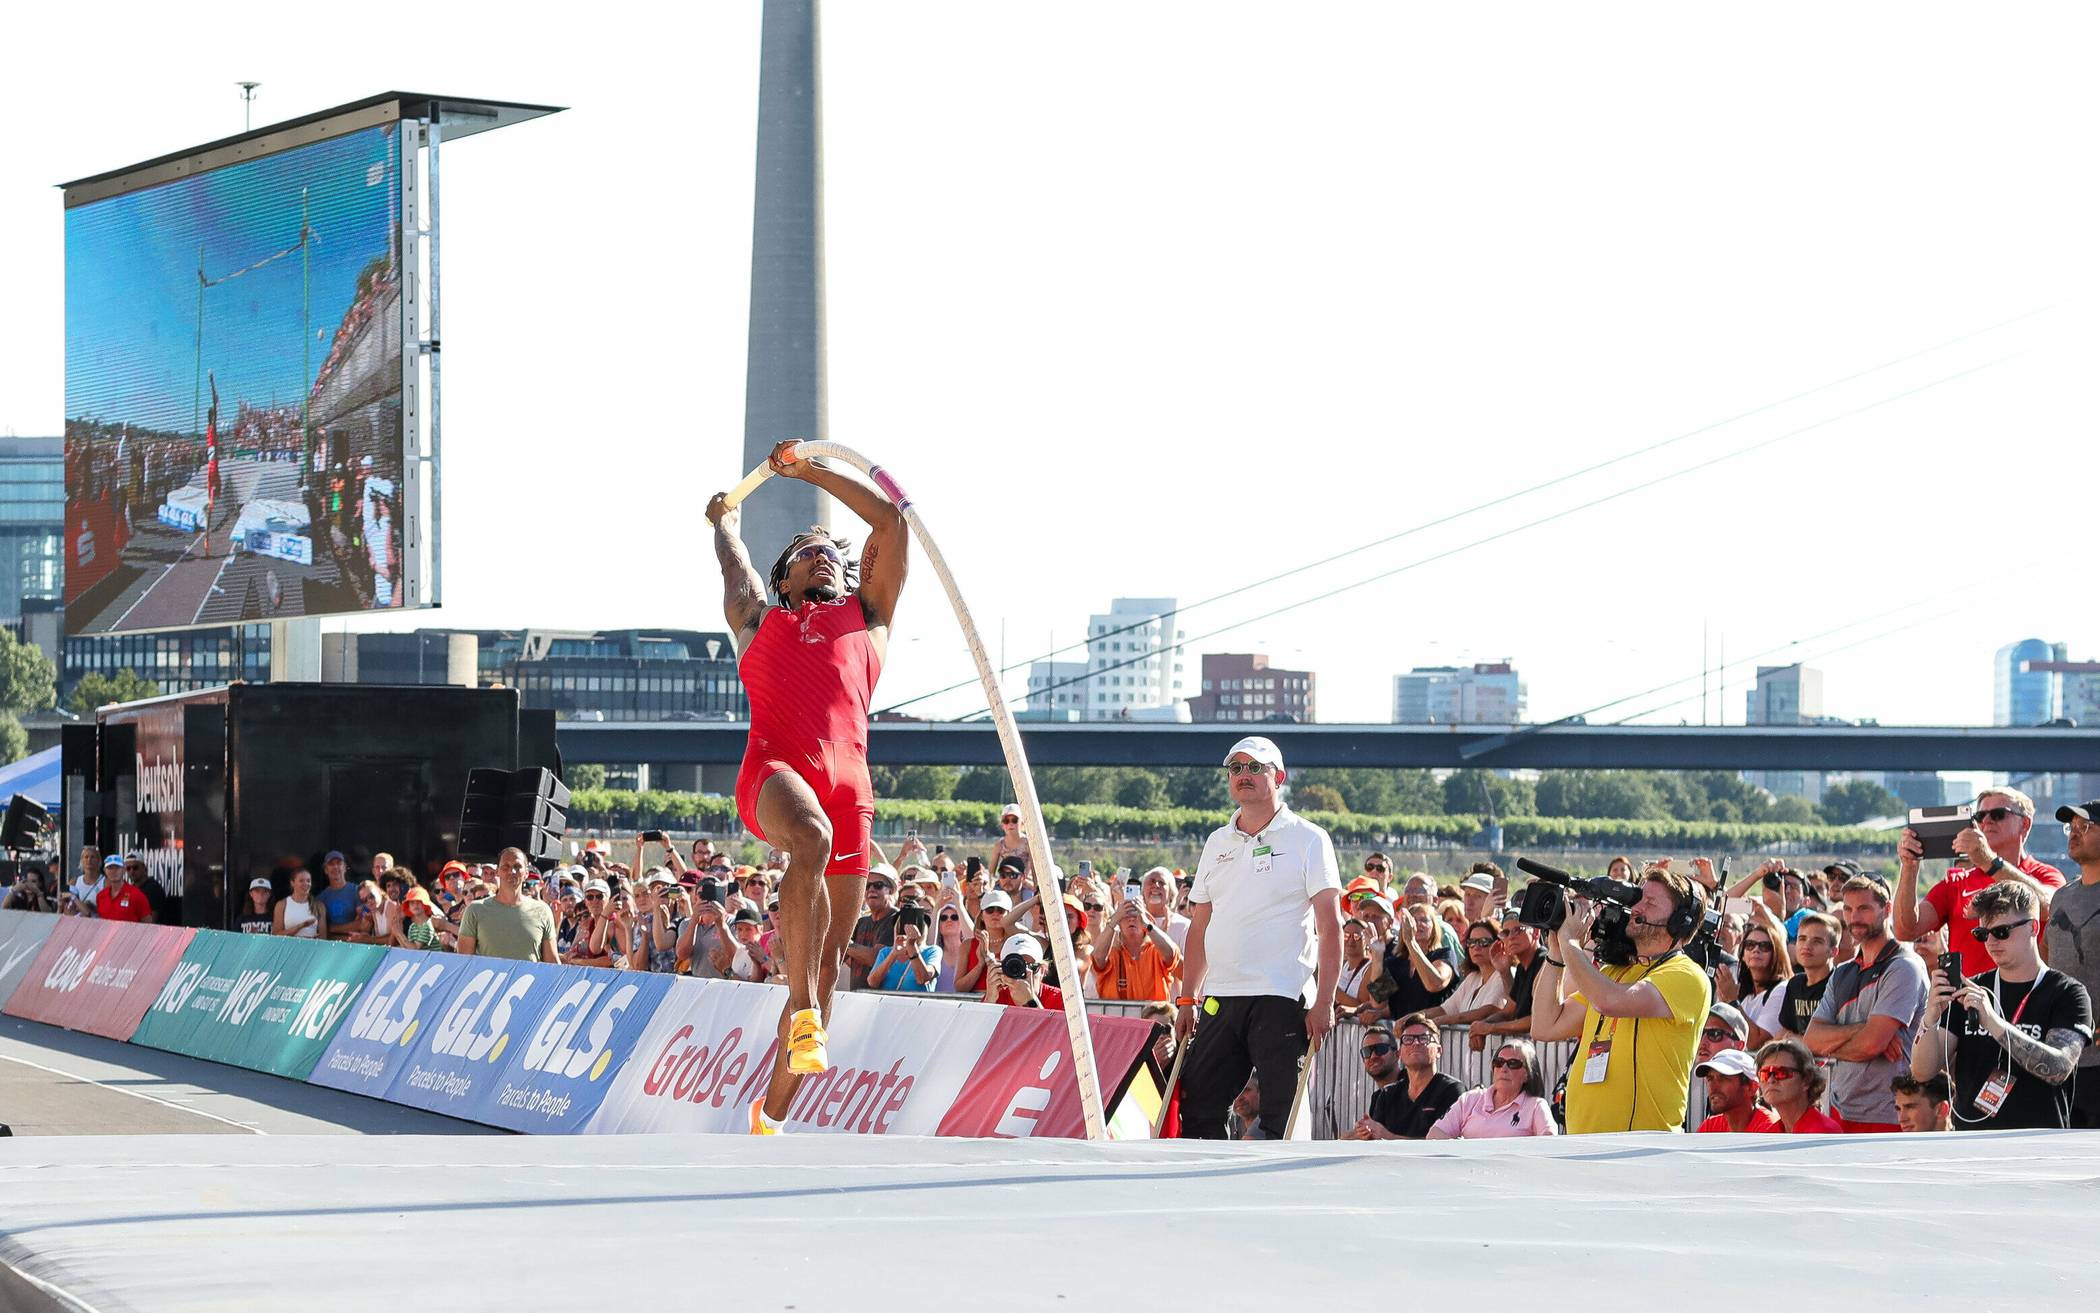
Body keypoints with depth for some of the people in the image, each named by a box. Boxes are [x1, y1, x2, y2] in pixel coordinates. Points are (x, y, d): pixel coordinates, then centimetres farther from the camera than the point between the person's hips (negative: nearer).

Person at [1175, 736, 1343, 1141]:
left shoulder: (1307, 840, 0)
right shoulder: (1217, 843, 16)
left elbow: (1330, 926, -5)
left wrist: (1324, 1001, -13)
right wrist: (1187, 999, 13)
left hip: (1283, 1000, -6)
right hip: (1220, 999, 6)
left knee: (1281, 1115, -5)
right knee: (1197, 1106, 5)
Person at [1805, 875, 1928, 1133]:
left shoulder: (1903, 968, -6)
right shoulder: (1842, 974, 19)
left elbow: (1872, 1043, -15)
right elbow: (1810, 1040, 7)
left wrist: (1830, 1048, 3)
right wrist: (1859, 1029, -10)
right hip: (1840, 1114, 7)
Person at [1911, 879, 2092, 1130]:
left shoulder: (2068, 994, 3)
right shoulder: (1970, 991, 15)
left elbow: (2058, 1069, -13)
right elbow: (1923, 1071, 10)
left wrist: (1993, 1022, -21)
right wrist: (1931, 1021, -10)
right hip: (1970, 1138, 3)